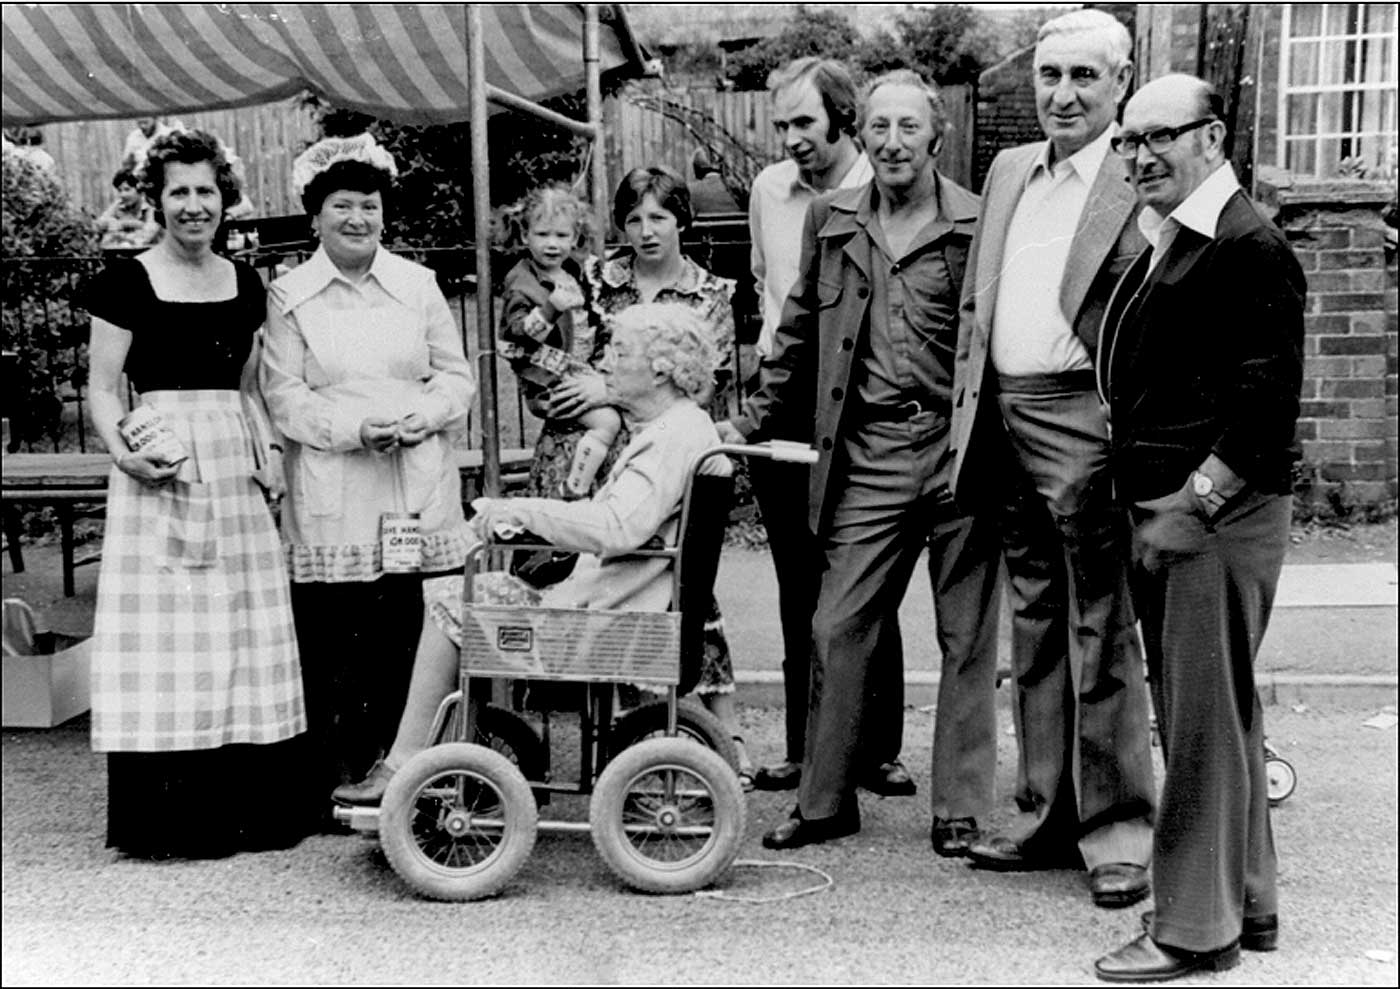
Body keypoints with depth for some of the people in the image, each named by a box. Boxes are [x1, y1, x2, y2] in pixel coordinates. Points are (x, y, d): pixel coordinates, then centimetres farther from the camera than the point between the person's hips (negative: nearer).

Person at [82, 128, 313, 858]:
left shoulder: (244, 283, 13)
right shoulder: (126, 280, -1)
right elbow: (103, 389, -2)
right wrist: (125, 453, -18)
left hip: (235, 469, 5)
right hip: (161, 475, -5)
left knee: (244, 634, 5)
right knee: (164, 636, -5)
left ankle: (249, 809, 14)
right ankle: (169, 818, 4)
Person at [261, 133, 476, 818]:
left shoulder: (418, 284, 12)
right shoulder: (289, 296, 6)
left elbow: (457, 375, 11)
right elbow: (284, 397, 0)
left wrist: (420, 415, -9)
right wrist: (353, 428, -15)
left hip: (418, 493, 2)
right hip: (330, 502, -2)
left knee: (412, 640, 2)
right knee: (329, 646, -1)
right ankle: (326, 789, 10)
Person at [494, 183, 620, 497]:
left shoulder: (573, 274, 13)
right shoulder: (521, 280, -11)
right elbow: (518, 331, -23)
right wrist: (550, 308, -34)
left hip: (578, 374, 9)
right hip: (546, 382, -9)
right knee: (608, 421, -21)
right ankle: (573, 492, -20)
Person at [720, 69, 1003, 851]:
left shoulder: (979, 225, -3)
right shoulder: (831, 220, 9)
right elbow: (800, 334, 17)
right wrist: (752, 422, 16)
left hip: (960, 448, -3)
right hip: (869, 455, 3)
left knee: (968, 637, 7)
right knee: (839, 629, 3)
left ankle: (963, 807, 19)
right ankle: (825, 802, 16)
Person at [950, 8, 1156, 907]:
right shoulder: (1008, 171, 16)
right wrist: (969, 410, 13)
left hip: (1082, 423, -7)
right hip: (1005, 419, 7)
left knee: (1102, 639, 0)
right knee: (1035, 633, 14)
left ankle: (1118, 833, 12)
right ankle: (1048, 818, 26)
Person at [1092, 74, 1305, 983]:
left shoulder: (1251, 246, -12)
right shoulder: (1161, 245, 17)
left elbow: (1267, 399, -18)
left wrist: (1195, 503, -19)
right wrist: (1150, 504, 14)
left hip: (1220, 513, -10)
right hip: (1166, 511, 10)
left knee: (1204, 718, -4)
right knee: (1213, 712, 16)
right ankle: (1247, 903, 29)